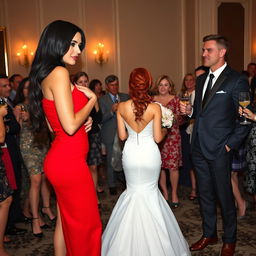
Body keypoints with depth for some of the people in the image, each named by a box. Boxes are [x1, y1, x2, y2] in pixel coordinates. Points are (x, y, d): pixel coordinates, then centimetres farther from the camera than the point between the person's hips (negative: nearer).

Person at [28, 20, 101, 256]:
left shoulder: (46, 75, 12)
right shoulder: (60, 73, -16)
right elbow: (70, 126, -22)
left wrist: (84, 120, 5)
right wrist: (92, 99, -8)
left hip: (60, 159, 9)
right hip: (70, 163, -9)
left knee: (65, 222, 21)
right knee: (85, 225, 5)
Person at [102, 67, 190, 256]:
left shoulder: (122, 107, -8)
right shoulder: (155, 108, -13)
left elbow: (122, 136, -1)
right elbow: (157, 138, -8)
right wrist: (165, 130, 13)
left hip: (130, 153, 2)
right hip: (149, 153, -1)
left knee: (133, 190, 20)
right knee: (150, 191, 17)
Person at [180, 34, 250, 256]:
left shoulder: (237, 80, -8)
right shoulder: (201, 79, 13)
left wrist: (230, 144, -13)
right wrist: (190, 110, -2)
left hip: (220, 149, -6)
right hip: (199, 147, 6)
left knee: (224, 195, 7)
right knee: (205, 194, 17)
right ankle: (209, 234, 34)